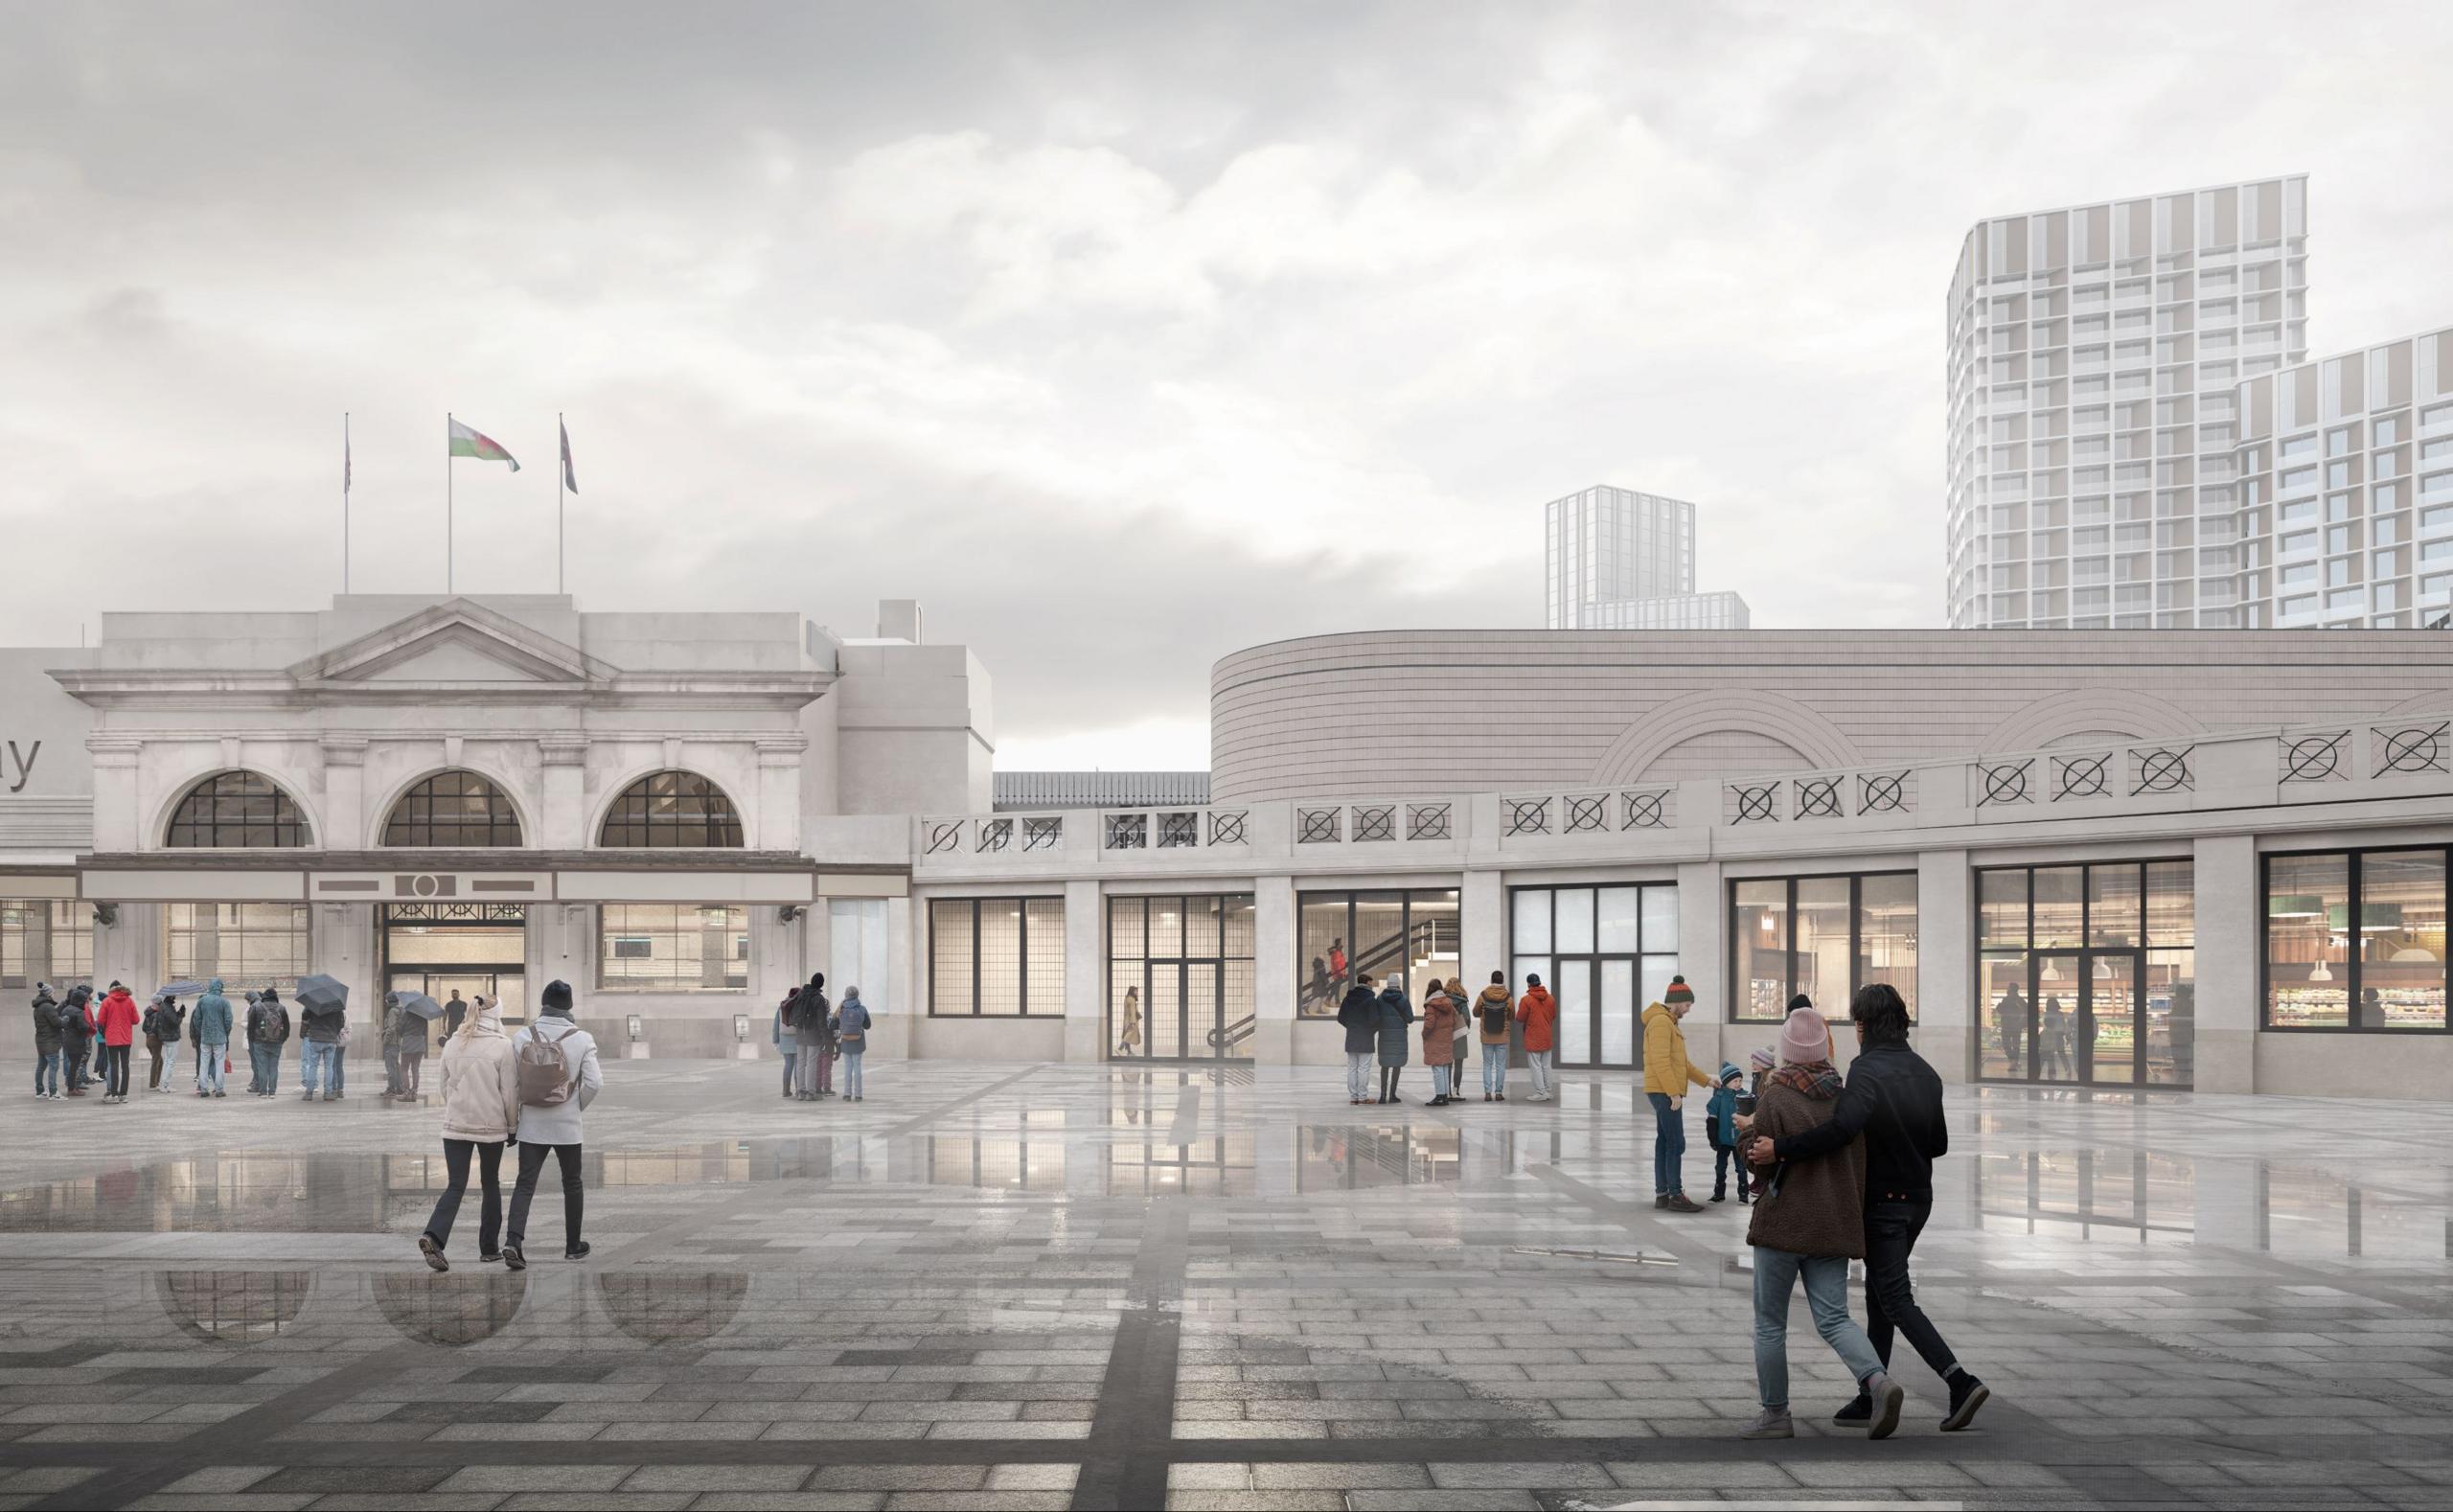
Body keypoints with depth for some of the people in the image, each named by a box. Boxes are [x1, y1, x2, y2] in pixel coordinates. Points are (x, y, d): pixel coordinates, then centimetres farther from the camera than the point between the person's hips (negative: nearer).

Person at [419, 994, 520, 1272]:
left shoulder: (452, 1044, 4)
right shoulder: (502, 1046, -9)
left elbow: (445, 1086, 14)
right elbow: (510, 1092, -7)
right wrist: (512, 1125, 5)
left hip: (455, 1125, 3)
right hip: (491, 1125, -3)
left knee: (455, 1185, 3)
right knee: (491, 1184, 13)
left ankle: (433, 1236, -20)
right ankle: (488, 1247, 17)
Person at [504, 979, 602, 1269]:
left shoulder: (523, 1037, -4)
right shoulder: (582, 1039, -9)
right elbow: (594, 1083, -12)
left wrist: (515, 1115, 13)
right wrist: (578, 1106, 6)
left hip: (531, 1124, 1)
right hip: (567, 1125, -1)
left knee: (525, 1184, 2)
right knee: (572, 1184, 14)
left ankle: (513, 1240, -17)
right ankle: (573, 1246, 23)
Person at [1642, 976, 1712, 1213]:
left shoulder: (1669, 1022, 19)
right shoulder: (1660, 1022, -14)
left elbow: (1681, 1061, 24)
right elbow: (1661, 1062, -21)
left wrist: (1705, 1080, 20)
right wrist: (1674, 1093, -23)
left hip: (1667, 1093, 10)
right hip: (1665, 1093, -10)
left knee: (1664, 1143, 11)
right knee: (1676, 1144, -9)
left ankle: (1662, 1193, 15)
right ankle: (1675, 1196, -8)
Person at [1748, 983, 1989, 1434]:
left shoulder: (1867, 1069, -18)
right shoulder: (1925, 1072, 8)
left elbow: (1843, 1128, -33)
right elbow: (1939, 1143, 14)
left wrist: (1780, 1149, -30)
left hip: (1882, 1202, -8)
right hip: (1918, 1198, 8)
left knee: (1896, 1299, -4)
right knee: (1879, 1293, 16)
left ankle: (1961, 1383, -15)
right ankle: (1871, 1396, 21)